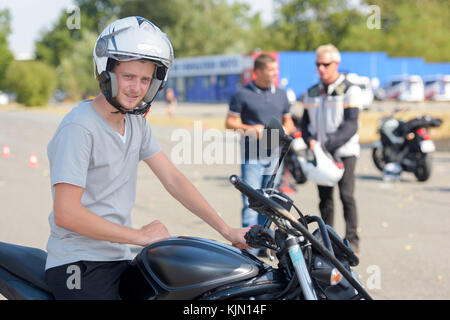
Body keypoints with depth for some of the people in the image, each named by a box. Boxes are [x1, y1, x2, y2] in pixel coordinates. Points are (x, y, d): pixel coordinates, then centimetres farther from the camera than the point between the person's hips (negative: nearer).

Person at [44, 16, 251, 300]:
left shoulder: (136, 122, 10)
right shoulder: (79, 127, -16)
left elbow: (173, 179, 10)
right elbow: (66, 213, -22)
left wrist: (226, 230, 4)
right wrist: (139, 235, -16)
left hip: (120, 261, 8)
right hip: (80, 267, -8)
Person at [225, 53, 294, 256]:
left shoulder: (281, 95, 14)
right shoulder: (243, 94, -2)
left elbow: (289, 122, 21)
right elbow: (229, 122, 0)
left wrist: (284, 130, -2)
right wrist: (249, 129, -17)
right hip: (252, 157, -5)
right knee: (251, 202, -9)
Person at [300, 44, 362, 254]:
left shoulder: (349, 90, -3)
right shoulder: (312, 93, 14)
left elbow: (350, 125, -12)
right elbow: (305, 122, 16)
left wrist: (330, 143, -22)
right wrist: (310, 140, -6)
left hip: (344, 152, -5)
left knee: (346, 195, -10)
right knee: (325, 198, 7)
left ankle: (352, 240, -5)